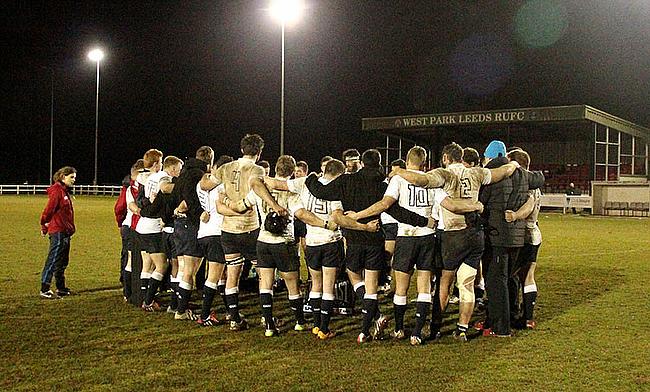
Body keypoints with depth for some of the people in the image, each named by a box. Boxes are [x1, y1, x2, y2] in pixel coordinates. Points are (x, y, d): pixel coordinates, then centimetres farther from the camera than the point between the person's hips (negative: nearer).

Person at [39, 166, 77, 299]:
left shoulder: (65, 191, 16)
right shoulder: (56, 190, -14)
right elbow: (49, 209, -17)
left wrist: (70, 229, 14)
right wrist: (44, 226, -9)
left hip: (65, 232, 10)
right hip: (58, 231, -10)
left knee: (63, 261, 16)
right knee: (53, 260, -7)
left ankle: (61, 288, 25)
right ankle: (44, 290, -3)